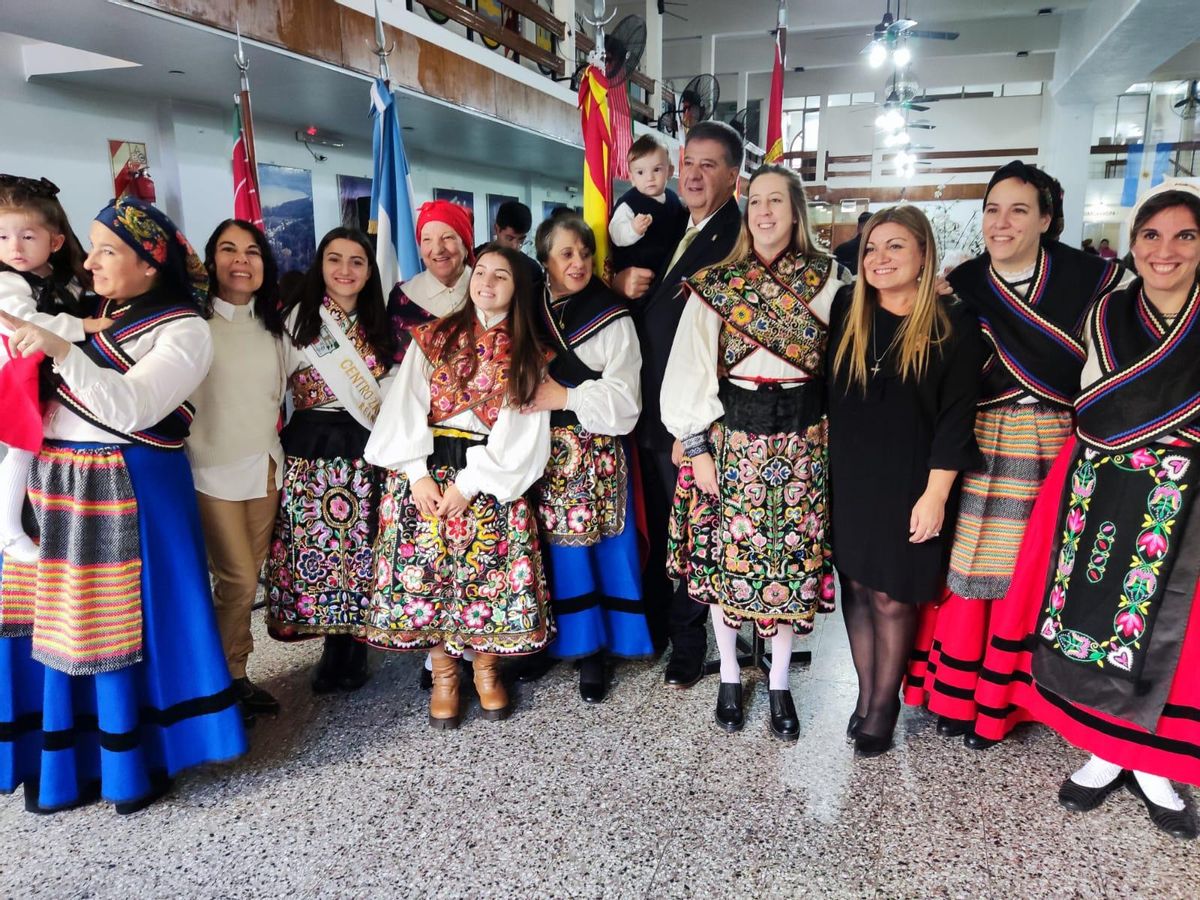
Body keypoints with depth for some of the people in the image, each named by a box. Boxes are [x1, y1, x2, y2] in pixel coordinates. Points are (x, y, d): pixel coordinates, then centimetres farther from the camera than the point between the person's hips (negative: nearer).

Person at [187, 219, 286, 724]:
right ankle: (227, 680, 15)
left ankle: (236, 675, 24)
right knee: (237, 579, -5)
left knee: (249, 579, 10)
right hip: (214, 470, -5)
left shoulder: (271, 326, 10)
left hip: (265, 466, 6)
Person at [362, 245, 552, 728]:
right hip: (424, 473, 1)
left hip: (491, 479, 0)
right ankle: (443, 675, 18)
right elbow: (405, 407, 1)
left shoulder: (528, 354, 7)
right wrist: (417, 472, -11)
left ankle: (487, 668, 21)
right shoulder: (432, 338, 9)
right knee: (427, 572, 0)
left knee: (490, 572, -1)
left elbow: (523, 430, -3)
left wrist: (471, 483, -11)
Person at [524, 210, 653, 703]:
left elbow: (622, 398, -8)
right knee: (551, 546, 6)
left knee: (594, 546, 0)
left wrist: (564, 397, -15)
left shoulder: (612, 318, -2)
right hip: (542, 453, 3)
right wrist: (530, 395, -3)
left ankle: (593, 650, 14)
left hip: (594, 454, -3)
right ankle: (550, 639, 23)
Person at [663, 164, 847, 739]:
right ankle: (729, 678, 27)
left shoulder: (826, 278, 3)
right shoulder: (715, 285, -1)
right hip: (731, 437, 0)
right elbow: (691, 368, -4)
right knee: (725, 554, 6)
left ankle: (780, 684, 25)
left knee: (793, 557, 6)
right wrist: (697, 446, -7)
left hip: (801, 439, 1)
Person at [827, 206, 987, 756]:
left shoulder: (954, 326, -8)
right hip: (849, 478, 3)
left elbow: (956, 417, -9)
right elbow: (825, 390, 10)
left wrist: (935, 493, -13)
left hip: (909, 484, -3)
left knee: (891, 596, 6)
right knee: (857, 586, 11)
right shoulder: (845, 310, 1)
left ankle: (884, 705, 25)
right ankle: (865, 695, 28)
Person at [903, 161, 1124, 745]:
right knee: (966, 566, 2)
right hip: (979, 444, 1)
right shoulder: (961, 288, 3)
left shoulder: (1089, 277, 0)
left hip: (1055, 445, 0)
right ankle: (953, 694, 19)